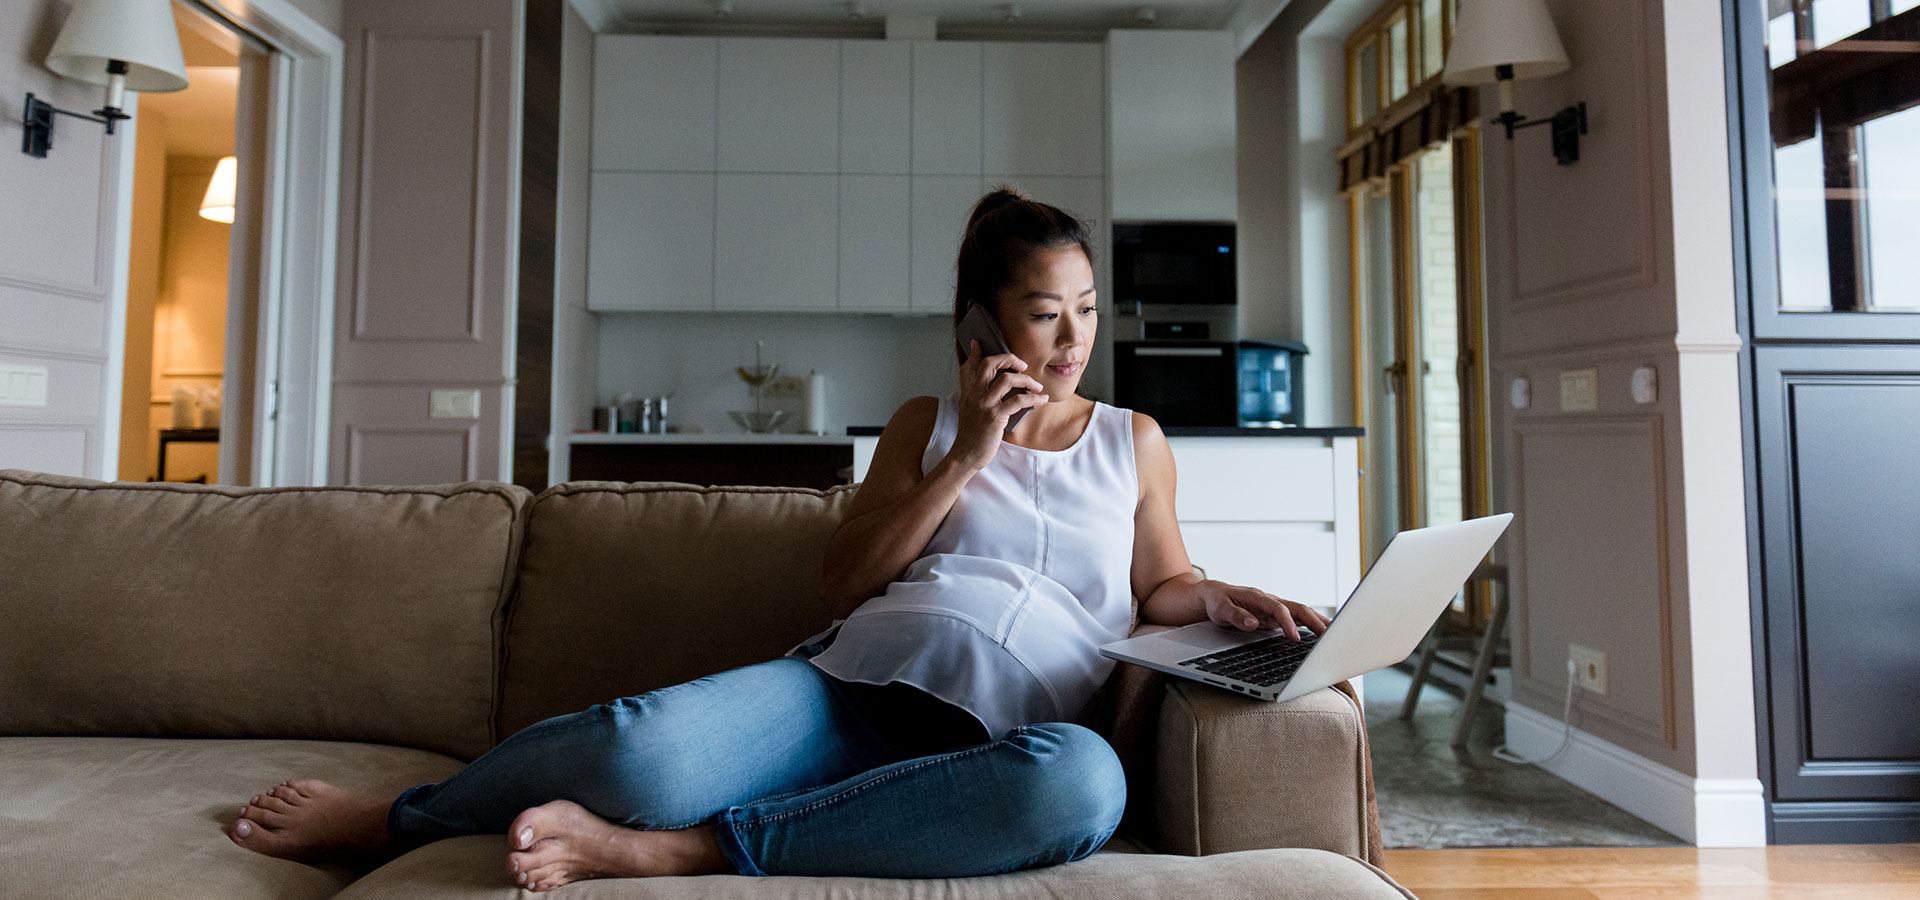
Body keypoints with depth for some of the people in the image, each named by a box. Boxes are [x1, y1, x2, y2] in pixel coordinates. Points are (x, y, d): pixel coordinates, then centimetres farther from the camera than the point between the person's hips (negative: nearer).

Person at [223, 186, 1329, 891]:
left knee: (1084, 779, -39)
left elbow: (1159, 587, 23)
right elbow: (845, 584, 10)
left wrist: (1222, 599, 1)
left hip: (991, 745, 0)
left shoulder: (1133, 441, 20)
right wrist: (963, 462, 1)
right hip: (849, 683, 1)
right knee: (643, 746, -32)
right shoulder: (928, 421, 18)